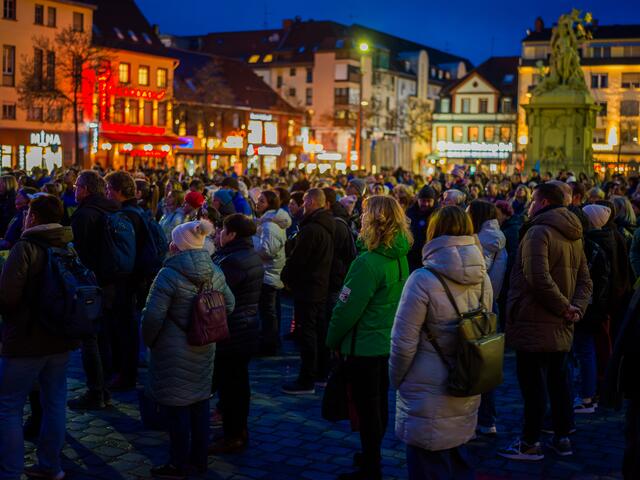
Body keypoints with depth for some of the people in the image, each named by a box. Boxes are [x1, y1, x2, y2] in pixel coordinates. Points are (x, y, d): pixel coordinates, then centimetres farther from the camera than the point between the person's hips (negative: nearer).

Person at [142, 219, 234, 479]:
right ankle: (199, 458, 30)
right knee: (200, 402, 18)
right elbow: (229, 304, 10)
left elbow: (153, 316, -20)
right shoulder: (214, 271, 0)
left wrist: (149, 341, -3)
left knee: (178, 408, 4)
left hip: (174, 351, -6)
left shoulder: (169, 275, -19)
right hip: (204, 349, 6)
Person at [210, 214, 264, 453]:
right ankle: (240, 430, 30)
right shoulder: (252, 256, 9)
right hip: (247, 331, 10)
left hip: (230, 335, -10)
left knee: (228, 385, 0)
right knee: (239, 382, 18)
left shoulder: (233, 261, -23)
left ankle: (232, 437, 8)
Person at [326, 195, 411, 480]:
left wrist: (333, 340, -6)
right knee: (379, 404, 20)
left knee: (367, 409, 4)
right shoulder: (400, 258, 1)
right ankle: (372, 457, 36)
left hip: (364, 347, -8)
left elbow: (348, 307, -21)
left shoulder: (368, 262, -24)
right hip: (387, 343, 8)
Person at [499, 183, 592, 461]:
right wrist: (576, 307, -1)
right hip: (560, 328, 9)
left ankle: (530, 443, 8)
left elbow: (539, 279, -26)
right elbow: (584, 280, 12)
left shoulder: (539, 232, -16)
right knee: (558, 380, 16)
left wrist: (565, 307, -17)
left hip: (534, 323, -9)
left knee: (532, 384, 0)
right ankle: (562, 438, 25)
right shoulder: (573, 236, 13)